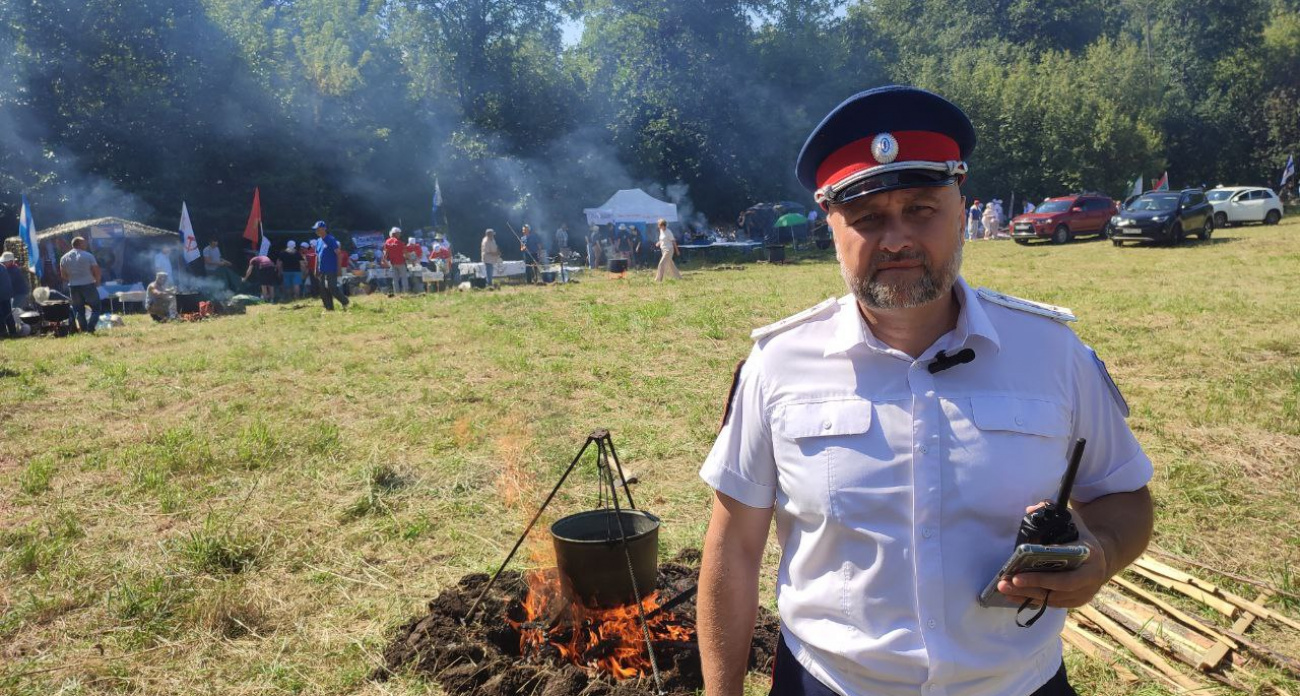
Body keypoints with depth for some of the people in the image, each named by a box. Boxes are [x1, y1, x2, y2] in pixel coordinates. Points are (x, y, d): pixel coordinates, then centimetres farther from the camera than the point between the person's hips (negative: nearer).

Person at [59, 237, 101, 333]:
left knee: (79, 310, 13)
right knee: (95, 308, 3)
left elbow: (63, 276, 10)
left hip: (73, 287, 4)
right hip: (88, 286, -4)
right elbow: (96, 271, -8)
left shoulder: (64, 258, 7)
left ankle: (84, 329, 10)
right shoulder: (88, 256, -7)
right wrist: (97, 282, 8)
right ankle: (90, 329, -11)